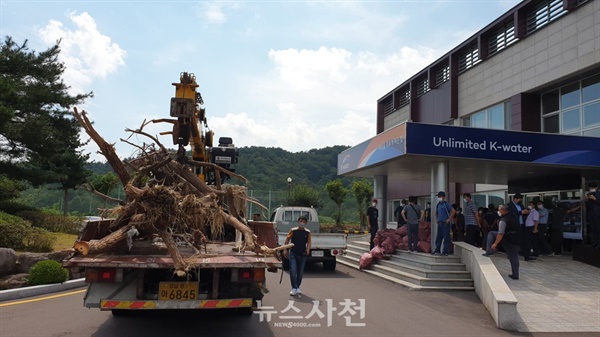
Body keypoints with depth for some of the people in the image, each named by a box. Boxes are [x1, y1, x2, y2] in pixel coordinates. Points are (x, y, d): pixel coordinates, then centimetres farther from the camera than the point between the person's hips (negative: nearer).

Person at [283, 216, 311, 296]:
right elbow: (287, 239, 0)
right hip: (293, 254, -2)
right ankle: (294, 288, -3)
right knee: (293, 271, -11)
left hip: (302, 255, 3)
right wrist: (285, 249, -7)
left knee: (300, 273, 11)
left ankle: (298, 287, 26)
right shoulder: (293, 230, -2)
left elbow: (308, 242, 1)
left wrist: (308, 249, -17)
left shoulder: (307, 232, 4)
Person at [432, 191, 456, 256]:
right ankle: (437, 250, 17)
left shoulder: (446, 204, -9)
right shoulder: (438, 205, 14)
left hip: (445, 223, -8)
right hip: (439, 223, 8)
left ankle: (445, 251, -1)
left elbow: (453, 211, -18)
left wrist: (449, 219, -17)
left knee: (446, 237, -4)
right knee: (438, 237, 10)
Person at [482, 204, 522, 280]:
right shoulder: (514, 216, 10)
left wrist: (495, 244, -17)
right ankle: (515, 275, 18)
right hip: (517, 240, 8)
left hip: (507, 240, -8)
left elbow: (501, 234, -22)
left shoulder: (503, 220, -16)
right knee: (514, 258, 15)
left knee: (491, 234, 4)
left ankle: (489, 251, -3)